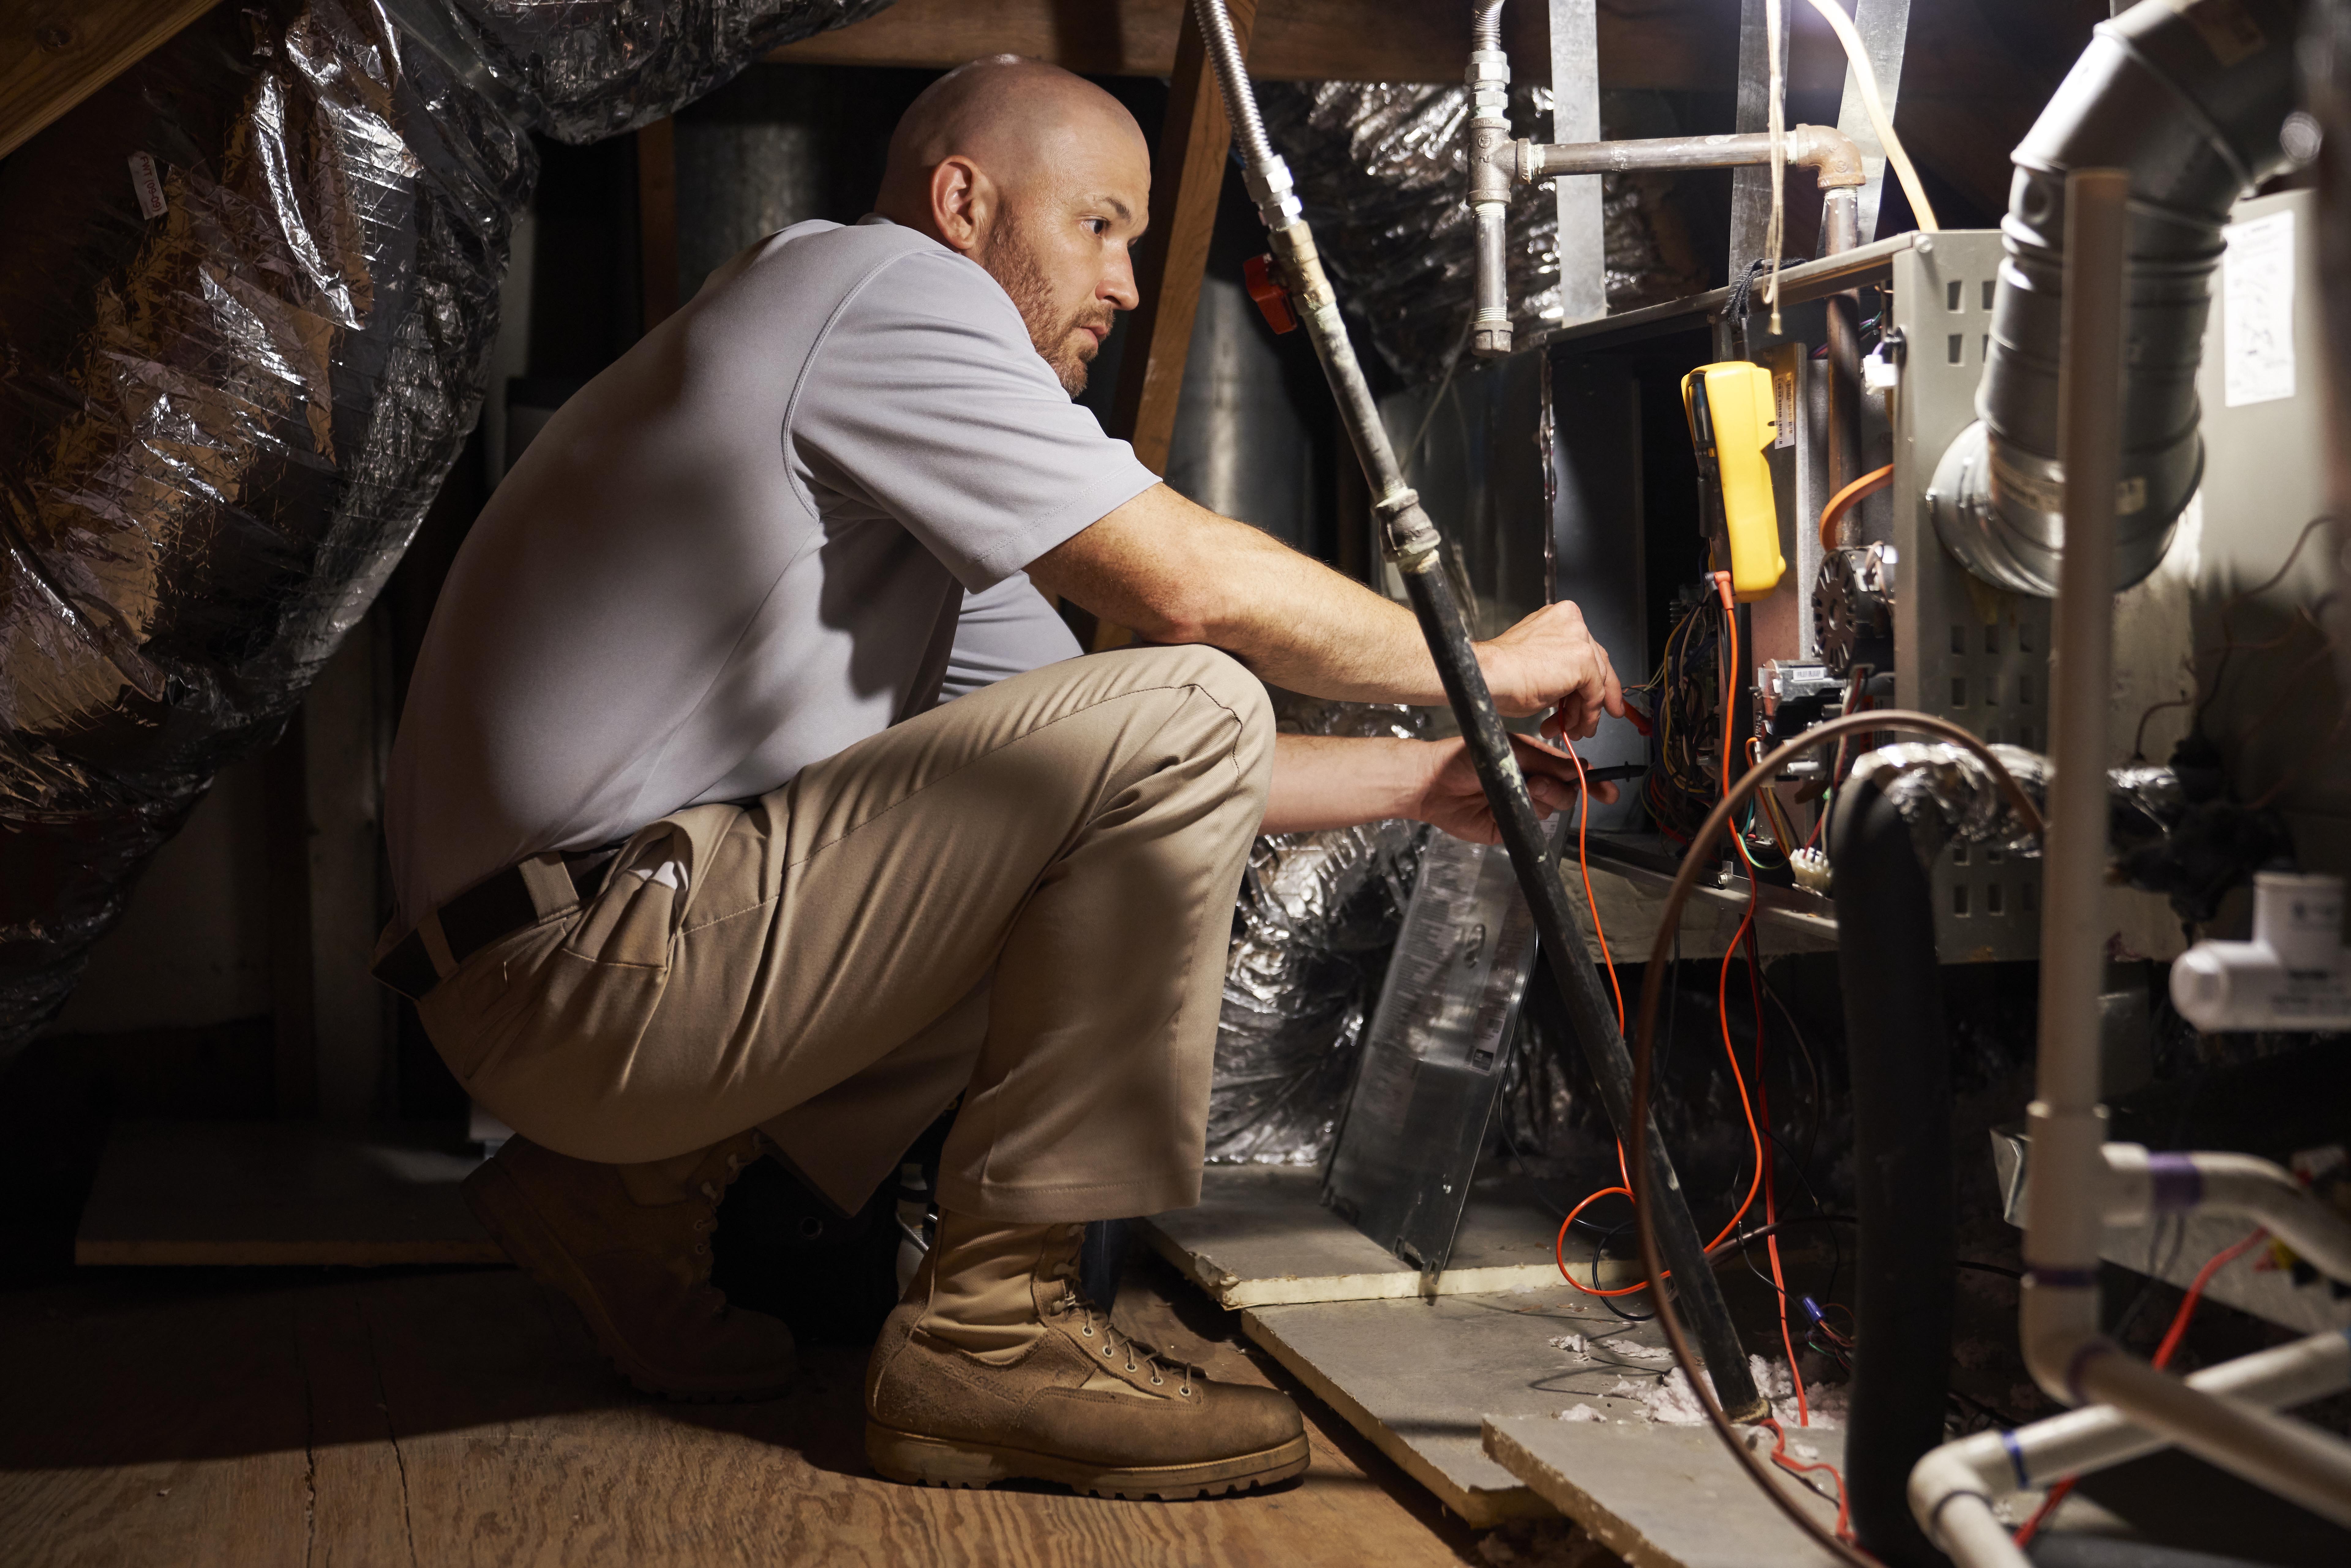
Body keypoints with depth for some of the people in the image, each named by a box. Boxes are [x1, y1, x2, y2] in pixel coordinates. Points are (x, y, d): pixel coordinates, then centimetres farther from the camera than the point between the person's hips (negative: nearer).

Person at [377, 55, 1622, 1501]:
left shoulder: (903, 461, 24)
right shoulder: (882, 277, -5)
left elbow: (1119, 775, 21)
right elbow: (1196, 586, -15)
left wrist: (1420, 781, 18)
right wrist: (1484, 662, 1)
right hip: (594, 963, -10)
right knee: (1187, 708, -14)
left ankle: (648, 1181, 15)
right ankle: (994, 1327, -10)